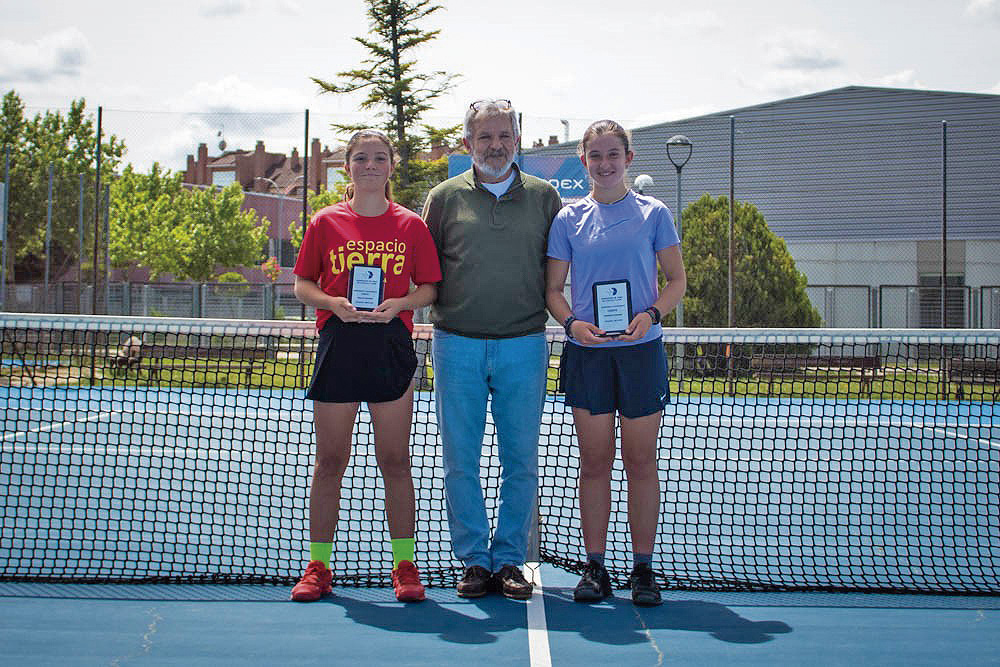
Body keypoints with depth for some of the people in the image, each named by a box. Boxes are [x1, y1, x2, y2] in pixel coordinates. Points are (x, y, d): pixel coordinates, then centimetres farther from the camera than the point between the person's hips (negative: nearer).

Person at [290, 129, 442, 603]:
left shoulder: (410, 225, 6)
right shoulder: (326, 222, 7)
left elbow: (430, 288, 7)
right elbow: (302, 284, 8)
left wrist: (399, 303, -12)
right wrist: (334, 302, -11)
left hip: (392, 346, 0)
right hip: (338, 346, 1)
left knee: (395, 460, 2)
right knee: (330, 460, 4)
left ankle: (404, 564, 10)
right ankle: (318, 566, 12)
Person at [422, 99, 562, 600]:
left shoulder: (543, 197, 8)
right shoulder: (445, 197, 7)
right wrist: (442, 308, 0)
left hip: (523, 346, 0)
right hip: (458, 345, 0)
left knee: (521, 461, 3)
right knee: (460, 460, 2)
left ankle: (509, 560, 13)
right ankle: (474, 561, 12)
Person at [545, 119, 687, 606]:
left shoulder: (653, 213, 4)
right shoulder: (569, 219, 7)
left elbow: (677, 280, 6)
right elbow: (553, 288, 8)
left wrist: (651, 314, -12)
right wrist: (572, 322, -11)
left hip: (640, 350, -1)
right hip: (587, 353, 1)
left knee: (641, 462, 2)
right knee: (594, 462, 3)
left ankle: (643, 568, 10)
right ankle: (594, 566, 11)